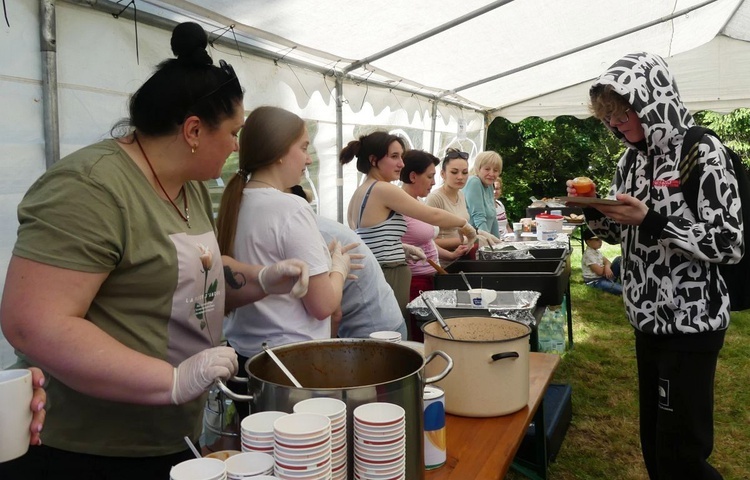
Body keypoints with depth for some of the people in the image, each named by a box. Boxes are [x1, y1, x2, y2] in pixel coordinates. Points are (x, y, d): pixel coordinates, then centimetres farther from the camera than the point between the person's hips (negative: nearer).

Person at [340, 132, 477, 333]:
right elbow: (432, 215, -10)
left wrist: (405, 248, 20)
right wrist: (464, 224, 5)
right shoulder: (383, 190, -14)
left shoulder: (361, 191, 13)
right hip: (389, 280, -9)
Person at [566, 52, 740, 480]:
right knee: (654, 441, 17)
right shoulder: (633, 158, 7)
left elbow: (730, 245, -18)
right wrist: (594, 209, -4)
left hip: (691, 321, -7)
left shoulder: (702, 152, -14)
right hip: (649, 317, 7)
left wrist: (650, 221, -28)